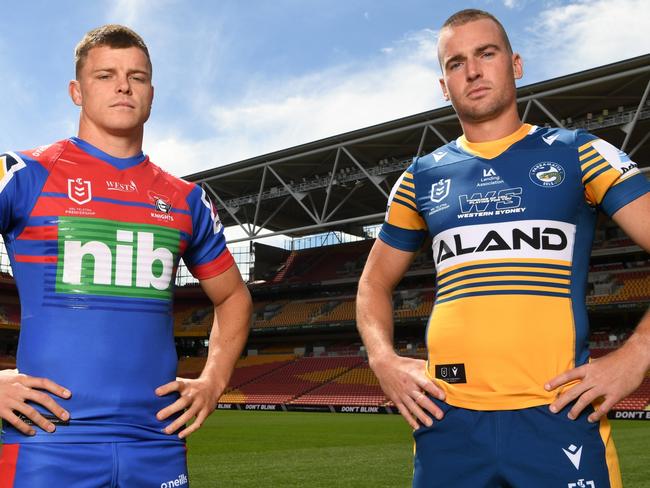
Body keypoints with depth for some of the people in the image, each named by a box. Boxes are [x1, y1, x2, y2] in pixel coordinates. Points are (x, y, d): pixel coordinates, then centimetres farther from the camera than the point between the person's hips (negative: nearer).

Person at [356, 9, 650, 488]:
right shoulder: (422, 177, 11)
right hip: (448, 416, 2)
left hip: (557, 413, -2)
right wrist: (384, 360, 3)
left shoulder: (577, 153, 5)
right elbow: (375, 282, 19)